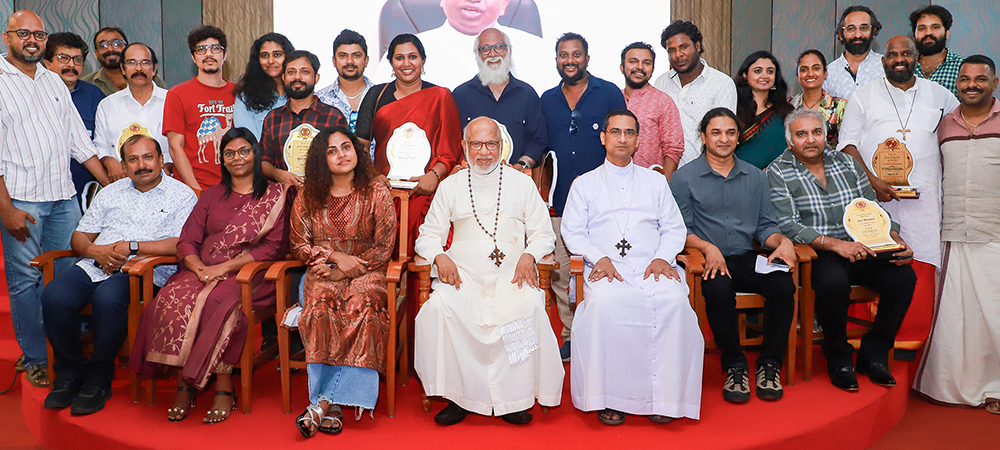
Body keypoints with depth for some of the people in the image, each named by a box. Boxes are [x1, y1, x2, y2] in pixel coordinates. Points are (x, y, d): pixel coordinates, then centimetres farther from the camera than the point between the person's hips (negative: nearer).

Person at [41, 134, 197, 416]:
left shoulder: (181, 195, 6)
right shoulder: (110, 193, 23)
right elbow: (79, 237, 22)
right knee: (54, 297, -24)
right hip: (94, 266, 5)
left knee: (107, 299, -35)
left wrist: (131, 247, -11)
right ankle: (70, 373, -2)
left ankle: (98, 379, -14)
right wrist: (96, 250, -2)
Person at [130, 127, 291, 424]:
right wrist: (200, 268, -10)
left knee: (217, 302, -35)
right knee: (172, 298, -27)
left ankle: (224, 388, -26)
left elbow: (275, 247, -4)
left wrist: (226, 267, -12)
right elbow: (186, 242, 12)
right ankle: (183, 384, -19)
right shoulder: (212, 196, 21)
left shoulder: (275, 195, 8)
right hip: (202, 271, 4)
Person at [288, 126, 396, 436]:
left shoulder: (376, 193, 2)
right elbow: (299, 247, 10)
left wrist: (343, 271, -11)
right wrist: (336, 256, -7)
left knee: (362, 308, -33)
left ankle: (323, 403, -29)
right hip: (322, 272, 1)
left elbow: (383, 248, -2)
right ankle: (332, 407, -27)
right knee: (320, 310, -31)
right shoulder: (307, 198, 9)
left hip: (365, 272, -1)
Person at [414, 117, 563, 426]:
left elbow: (544, 234, 14)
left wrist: (528, 255, -8)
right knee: (440, 307, -30)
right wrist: (441, 257, -6)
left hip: (510, 273, -1)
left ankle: (514, 397, -18)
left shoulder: (522, 183, 16)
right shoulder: (450, 186, 18)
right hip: (463, 273, 1)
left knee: (529, 306, -32)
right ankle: (460, 396, -16)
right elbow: (429, 235, 16)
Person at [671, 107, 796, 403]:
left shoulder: (755, 176, 18)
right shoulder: (684, 178, 5)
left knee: (783, 285, -26)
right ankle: (735, 366, -14)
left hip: (747, 259, 4)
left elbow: (765, 225, 16)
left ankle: (769, 364, -8)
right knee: (719, 289, -36)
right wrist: (708, 248, -18)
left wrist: (782, 242, -6)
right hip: (708, 261, -3)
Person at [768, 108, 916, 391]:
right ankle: (838, 357, -9)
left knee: (904, 277, -19)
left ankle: (873, 353, 0)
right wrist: (835, 244, -22)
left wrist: (895, 240, -2)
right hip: (815, 254, -5)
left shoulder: (848, 163, 15)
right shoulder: (779, 173, 0)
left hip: (860, 248, 5)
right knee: (834, 281, -35)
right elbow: (787, 226, -11)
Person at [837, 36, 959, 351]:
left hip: (922, 198, 2)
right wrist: (872, 181, -10)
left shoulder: (938, 95, 16)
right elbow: (848, 144, 4)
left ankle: (913, 338, 4)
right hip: (875, 196, -2)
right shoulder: (864, 96, 11)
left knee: (920, 265, -4)